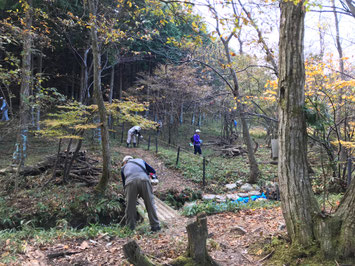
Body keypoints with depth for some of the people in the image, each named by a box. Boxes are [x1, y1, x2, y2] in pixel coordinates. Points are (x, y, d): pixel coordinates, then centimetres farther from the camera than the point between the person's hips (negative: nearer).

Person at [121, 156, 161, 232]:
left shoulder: (124, 167, 35)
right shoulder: (140, 160, 38)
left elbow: (124, 183, 33)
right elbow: (153, 171, 37)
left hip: (130, 182, 0)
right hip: (144, 180, 0)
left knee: (130, 206, 14)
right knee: (150, 204, 10)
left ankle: (130, 227, 22)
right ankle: (155, 226, 16)